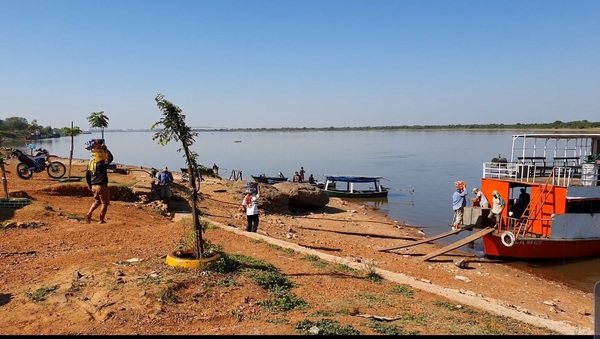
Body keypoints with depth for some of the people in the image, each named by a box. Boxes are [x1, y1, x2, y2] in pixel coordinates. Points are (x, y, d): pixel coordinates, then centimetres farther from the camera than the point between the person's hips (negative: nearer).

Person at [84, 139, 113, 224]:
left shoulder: (90, 162, 8)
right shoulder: (101, 163, -16)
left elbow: (87, 174, 16)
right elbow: (110, 158, -26)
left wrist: (89, 184, 27)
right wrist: (105, 149, -16)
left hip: (93, 186, 8)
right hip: (102, 185, -8)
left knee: (97, 200, 26)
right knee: (105, 203, 6)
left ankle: (89, 213, 8)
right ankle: (101, 220, 9)